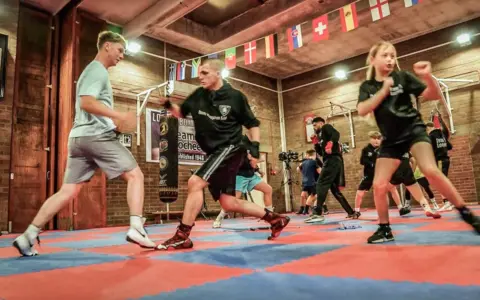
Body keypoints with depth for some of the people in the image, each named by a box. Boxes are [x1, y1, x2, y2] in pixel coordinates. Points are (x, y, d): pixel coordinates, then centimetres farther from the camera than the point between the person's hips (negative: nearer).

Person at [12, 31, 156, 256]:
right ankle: (136, 228, -13)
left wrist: (114, 123, 19)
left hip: (79, 137, 9)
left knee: (68, 191, 8)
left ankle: (28, 236, 11)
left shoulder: (92, 70, 27)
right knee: (135, 175, -5)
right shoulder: (98, 70, -4)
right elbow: (86, 102, -20)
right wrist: (119, 116, -26)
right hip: (96, 135, -9)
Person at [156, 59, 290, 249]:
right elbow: (181, 113, 18)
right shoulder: (198, 95, 6)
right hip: (214, 153, 7)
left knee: (195, 183, -22)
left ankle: (182, 237, -11)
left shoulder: (235, 97, -7)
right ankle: (275, 219, 22)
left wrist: (255, 146, -11)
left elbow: (252, 124, 1)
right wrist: (168, 105, -1)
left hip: (230, 149, -7)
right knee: (229, 204, 8)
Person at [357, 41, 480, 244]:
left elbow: (434, 95, -5)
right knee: (379, 185, -6)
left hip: (414, 131, -2)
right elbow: (362, 110, -13)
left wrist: (428, 77, -24)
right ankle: (384, 229, 12)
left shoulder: (402, 77, -3)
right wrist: (383, 91, -19)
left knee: (430, 170, -24)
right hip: (391, 140, 2)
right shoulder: (367, 87, 3)